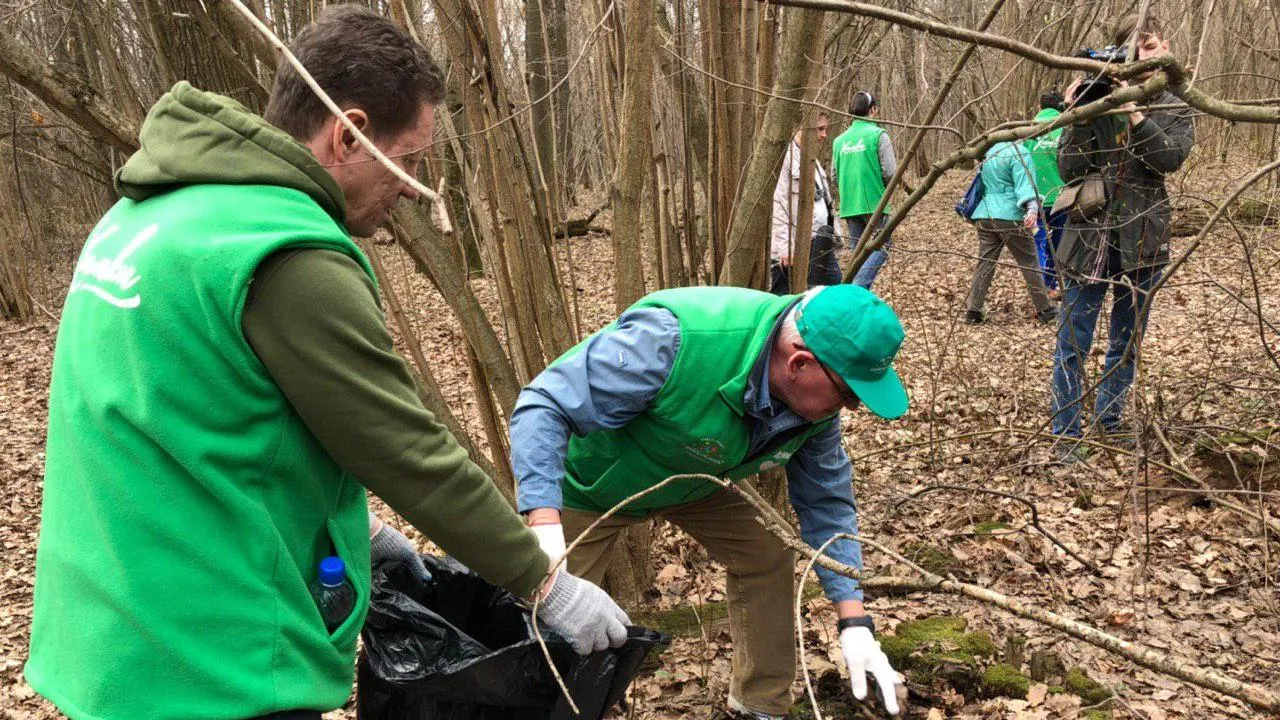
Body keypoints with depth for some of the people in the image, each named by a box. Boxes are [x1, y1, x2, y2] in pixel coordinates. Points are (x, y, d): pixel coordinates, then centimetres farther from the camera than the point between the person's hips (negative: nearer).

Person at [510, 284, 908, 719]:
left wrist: (855, 623, -12)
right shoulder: (675, 341, -43)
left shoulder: (815, 396, -19)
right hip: (591, 481, -5)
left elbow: (826, 502, -7)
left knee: (768, 556, 0)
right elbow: (545, 406, -39)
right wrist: (545, 527, -51)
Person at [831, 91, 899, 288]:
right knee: (881, 247, 3)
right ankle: (859, 287, -16)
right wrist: (885, 189, 9)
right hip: (874, 203, -5)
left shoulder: (840, 140, 8)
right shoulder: (878, 135, -7)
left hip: (849, 205, 5)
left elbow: (834, 176, 11)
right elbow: (890, 173, -11)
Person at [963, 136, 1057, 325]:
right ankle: (1044, 310, 8)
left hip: (984, 215, 7)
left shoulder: (989, 154, 20)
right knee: (1029, 263, 2)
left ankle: (973, 311, 1)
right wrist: (1032, 207, -29)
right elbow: (1025, 181, -18)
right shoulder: (1017, 152, -4)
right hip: (1009, 217, -7)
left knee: (985, 263, 7)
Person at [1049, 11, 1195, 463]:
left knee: (1127, 341, 13)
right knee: (1073, 343, -2)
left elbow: (1169, 158, -14)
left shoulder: (1175, 109, 6)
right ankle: (1066, 434, 7)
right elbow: (1069, 171, -8)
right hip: (1090, 235, -3)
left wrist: (1134, 111, -21)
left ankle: (1109, 420, 29)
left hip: (1142, 239, 3)